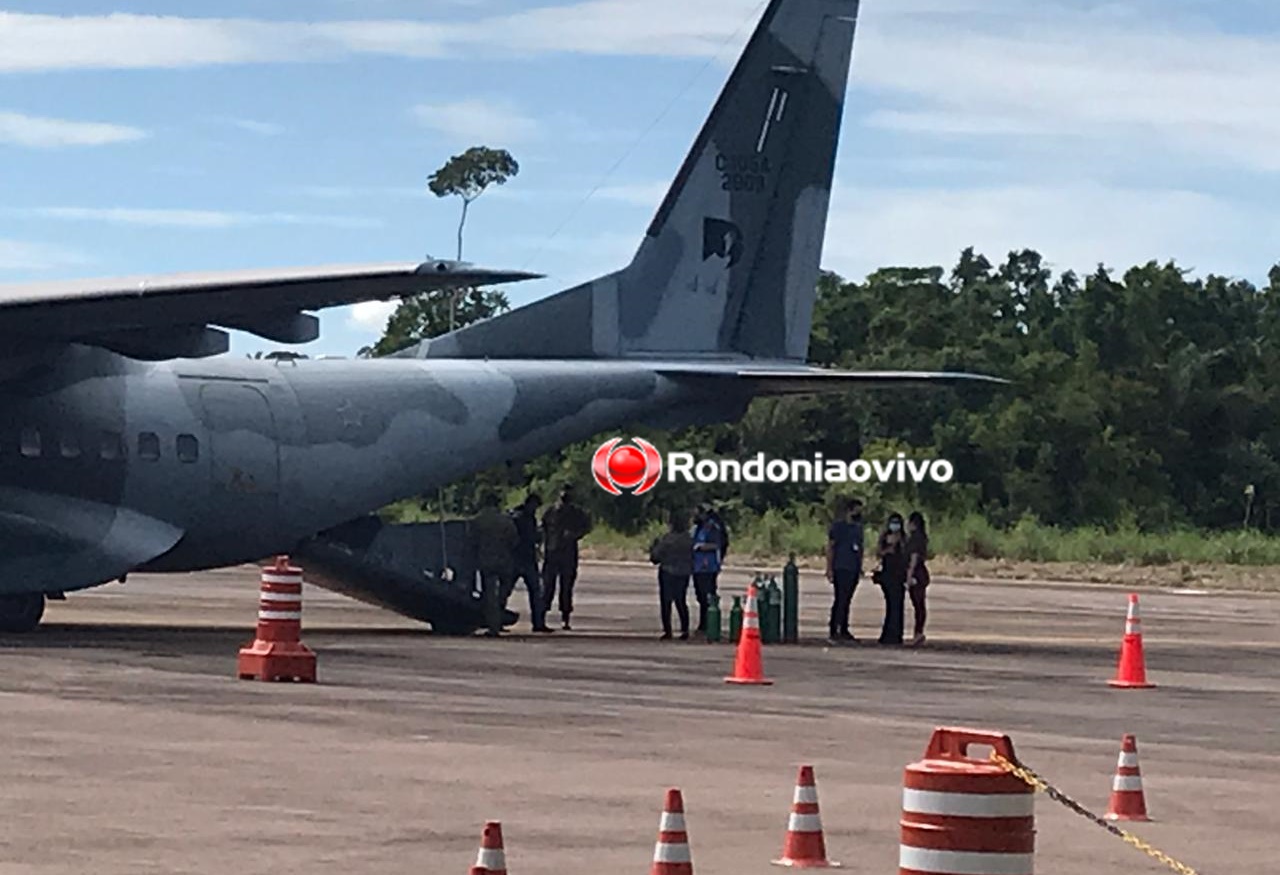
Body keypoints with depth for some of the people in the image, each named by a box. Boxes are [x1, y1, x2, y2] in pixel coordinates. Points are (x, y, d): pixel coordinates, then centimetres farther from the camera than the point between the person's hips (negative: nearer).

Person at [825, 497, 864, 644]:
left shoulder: (857, 527, 15)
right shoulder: (838, 526, -5)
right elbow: (830, 548, -6)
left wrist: (860, 566, 15)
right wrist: (829, 569, -11)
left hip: (854, 570, 7)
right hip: (841, 569, -7)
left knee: (847, 601, 10)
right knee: (840, 600, -10)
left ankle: (844, 631, 16)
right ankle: (833, 632, -10)